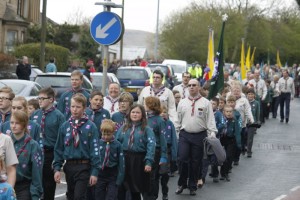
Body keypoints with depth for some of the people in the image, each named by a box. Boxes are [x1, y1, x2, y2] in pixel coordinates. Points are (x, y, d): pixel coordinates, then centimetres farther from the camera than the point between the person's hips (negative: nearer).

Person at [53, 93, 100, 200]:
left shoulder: (90, 127, -6)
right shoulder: (65, 126, 6)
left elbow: (95, 150, -7)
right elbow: (58, 149, 10)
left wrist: (94, 172, -10)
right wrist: (57, 168, 3)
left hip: (83, 167, -5)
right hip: (69, 166, 5)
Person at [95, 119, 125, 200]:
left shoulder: (117, 145, -7)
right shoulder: (98, 143, -3)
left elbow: (121, 163, -5)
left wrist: (119, 179, -8)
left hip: (112, 176, -2)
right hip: (100, 175, 2)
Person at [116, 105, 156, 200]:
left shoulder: (146, 130, -2)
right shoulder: (123, 128, 11)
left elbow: (151, 146, -12)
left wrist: (149, 162, -23)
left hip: (139, 161, -4)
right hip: (124, 160, 4)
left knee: (138, 188, 3)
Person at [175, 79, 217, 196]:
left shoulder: (205, 103, 2)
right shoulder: (182, 103, 9)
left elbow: (210, 120, 0)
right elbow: (178, 119, 12)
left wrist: (212, 135, -7)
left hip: (200, 136, -1)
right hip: (184, 135, 1)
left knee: (195, 162, 5)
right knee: (182, 159, -8)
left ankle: (192, 186, 16)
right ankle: (182, 184, 8)